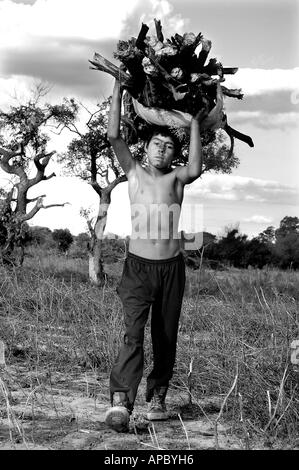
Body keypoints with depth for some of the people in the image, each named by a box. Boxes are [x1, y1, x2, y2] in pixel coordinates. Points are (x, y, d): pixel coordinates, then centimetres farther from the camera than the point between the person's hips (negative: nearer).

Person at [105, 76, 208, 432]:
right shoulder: (134, 172, 7)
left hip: (171, 267, 2)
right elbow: (113, 137, -5)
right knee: (134, 333, -18)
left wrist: (194, 125, -13)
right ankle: (120, 402, -28)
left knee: (165, 337, 7)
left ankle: (157, 396, 23)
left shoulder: (175, 177, 5)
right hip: (138, 266, -2)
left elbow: (195, 170, -19)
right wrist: (118, 89, -5)